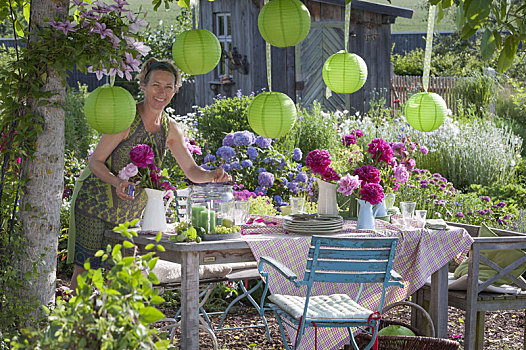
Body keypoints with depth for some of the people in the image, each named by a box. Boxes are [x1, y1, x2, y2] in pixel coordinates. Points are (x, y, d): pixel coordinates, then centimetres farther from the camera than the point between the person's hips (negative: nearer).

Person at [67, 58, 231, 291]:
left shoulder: (169, 128, 1)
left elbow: (191, 170, 4)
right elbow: (95, 161, -14)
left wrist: (213, 175, -18)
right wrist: (117, 182, -33)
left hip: (129, 210, 6)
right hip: (95, 202, -6)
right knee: (85, 269, -7)